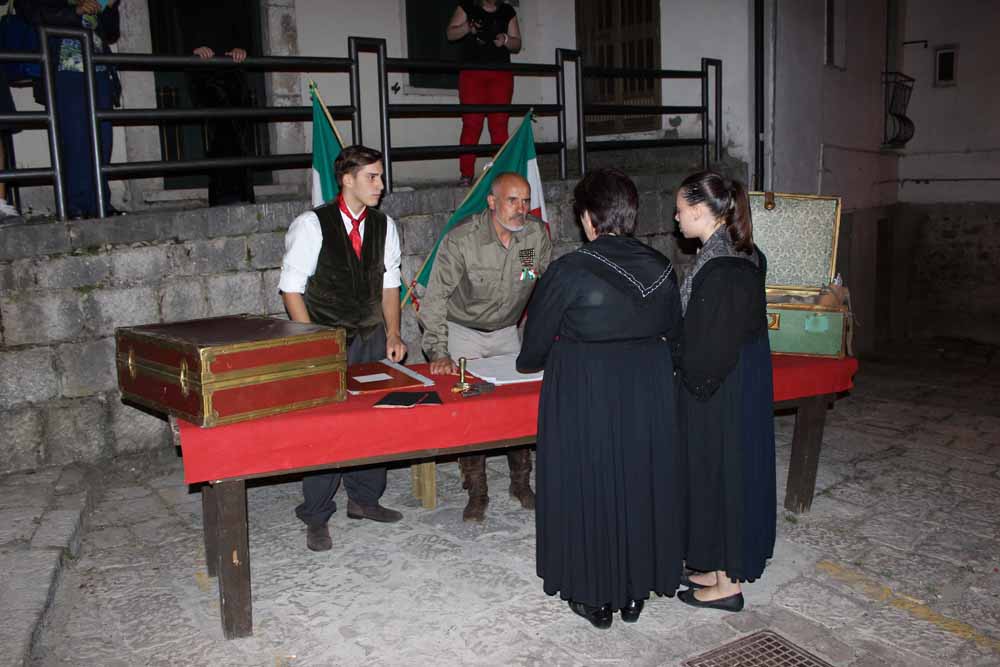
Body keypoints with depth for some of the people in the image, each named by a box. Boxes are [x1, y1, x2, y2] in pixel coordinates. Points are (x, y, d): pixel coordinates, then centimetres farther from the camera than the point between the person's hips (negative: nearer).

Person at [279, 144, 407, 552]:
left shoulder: (384, 226, 5)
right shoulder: (311, 225, -10)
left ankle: (364, 499, 27)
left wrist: (392, 335, 4)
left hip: (371, 338, 5)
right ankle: (316, 517, 12)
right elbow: (291, 289, -9)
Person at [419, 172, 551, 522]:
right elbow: (435, 297, -20)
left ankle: (521, 482, 20)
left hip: (507, 332, 3)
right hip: (463, 332, -3)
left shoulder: (537, 234, -13)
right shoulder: (461, 239, -23)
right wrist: (439, 353, -26)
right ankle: (476, 492, 6)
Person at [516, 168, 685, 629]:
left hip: (585, 396, -4)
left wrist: (528, 361, 16)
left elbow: (535, 343, -6)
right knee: (641, 483, 16)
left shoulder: (569, 271, -15)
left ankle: (595, 598, 22)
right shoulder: (660, 268, 0)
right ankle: (635, 593, 30)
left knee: (590, 488, 9)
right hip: (650, 395, 5)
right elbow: (674, 335, 11)